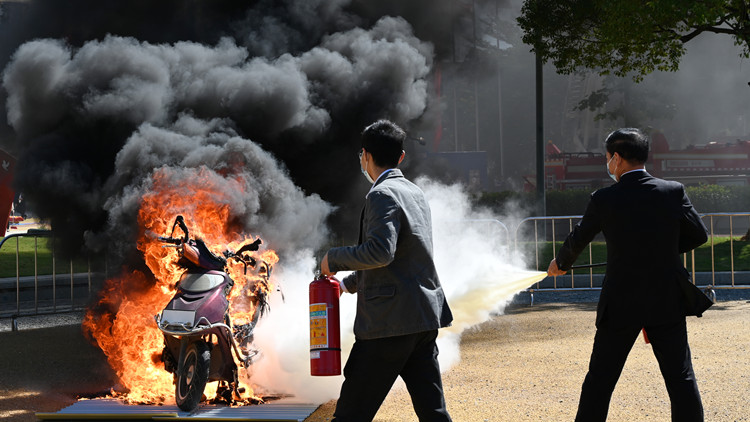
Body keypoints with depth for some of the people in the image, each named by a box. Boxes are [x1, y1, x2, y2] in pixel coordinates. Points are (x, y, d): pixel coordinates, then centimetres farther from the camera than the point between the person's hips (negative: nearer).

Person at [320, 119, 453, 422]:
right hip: (425, 318, 9)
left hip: (390, 321, -9)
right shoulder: (415, 193, 18)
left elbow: (381, 252, -24)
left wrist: (334, 259, -10)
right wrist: (348, 283, 30)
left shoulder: (382, 196, -10)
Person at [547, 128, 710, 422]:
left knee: (600, 379, 9)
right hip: (668, 301, 2)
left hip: (621, 305, -1)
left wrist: (560, 263, 28)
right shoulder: (673, 192, -4)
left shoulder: (604, 199, -8)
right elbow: (699, 235, 4)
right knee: (680, 376, 5)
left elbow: (578, 239, 8)